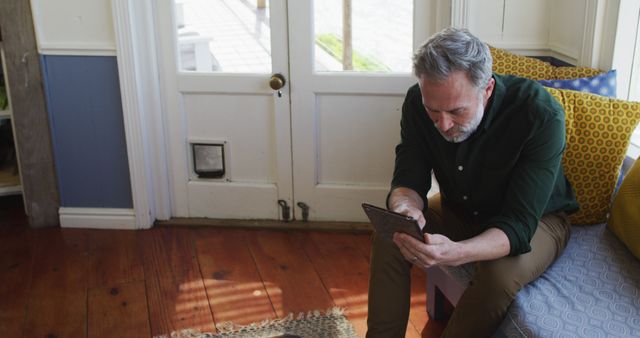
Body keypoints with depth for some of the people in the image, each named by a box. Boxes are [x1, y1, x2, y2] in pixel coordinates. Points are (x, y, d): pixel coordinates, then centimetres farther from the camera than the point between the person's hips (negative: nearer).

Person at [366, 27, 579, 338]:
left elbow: (518, 226, -36)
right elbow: (409, 179, -15)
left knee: (500, 275, -34)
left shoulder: (542, 116, -33)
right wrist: (405, 207, -41)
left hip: (536, 219, -4)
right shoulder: (418, 102, -19)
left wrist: (456, 253, -55)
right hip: (460, 210, 4)